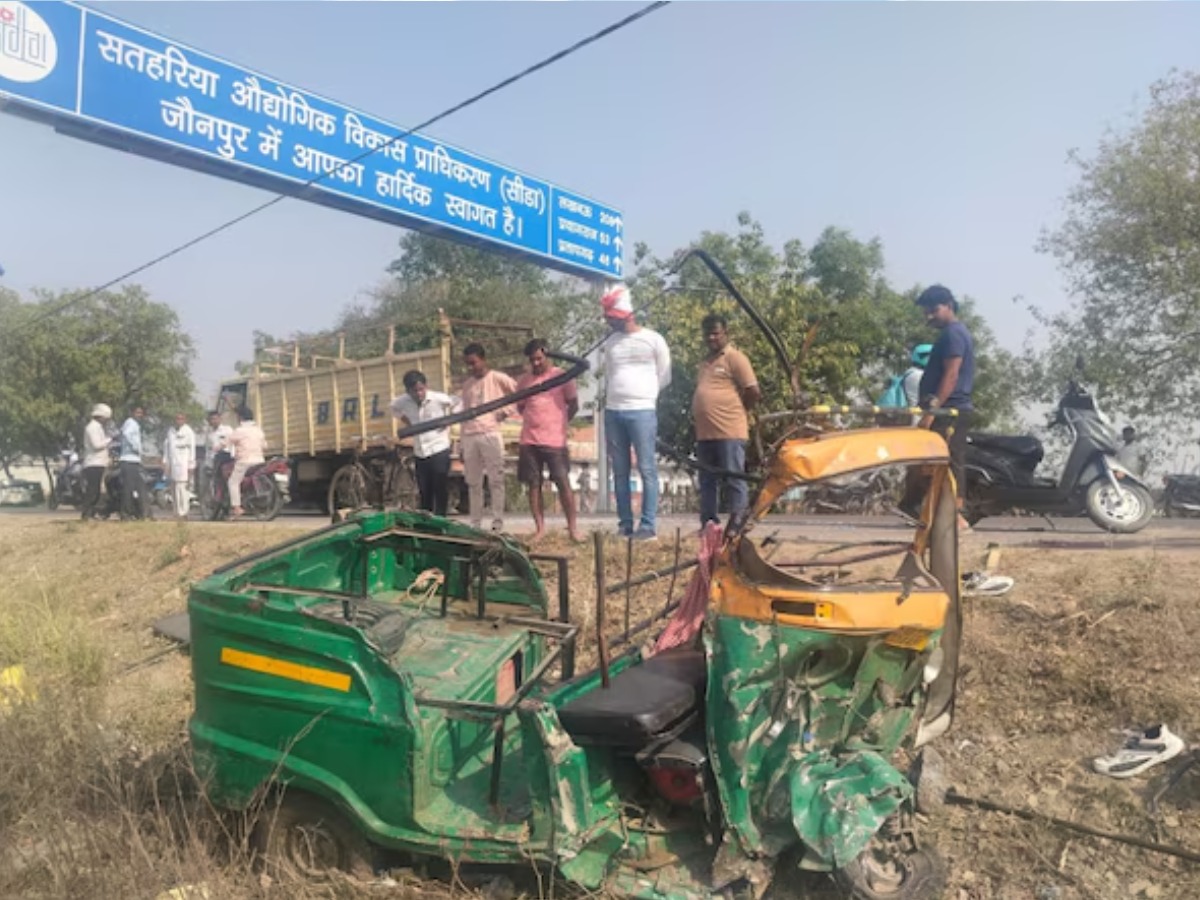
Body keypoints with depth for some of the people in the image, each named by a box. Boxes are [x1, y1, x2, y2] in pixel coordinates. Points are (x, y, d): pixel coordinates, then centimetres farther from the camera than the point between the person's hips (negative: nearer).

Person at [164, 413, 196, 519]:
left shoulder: (189, 432, -2)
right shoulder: (170, 430, 16)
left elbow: (192, 449, -3)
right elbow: (167, 446, 19)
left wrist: (191, 466, -7)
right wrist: (166, 462, 12)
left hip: (183, 465, -6)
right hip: (172, 464, 6)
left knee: (182, 489, -12)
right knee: (174, 490, 6)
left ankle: (183, 513, -10)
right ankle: (177, 512, 12)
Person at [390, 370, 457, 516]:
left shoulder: (439, 398, -13)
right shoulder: (403, 401, -4)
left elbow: (457, 404, 3)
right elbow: (394, 408, 19)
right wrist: (407, 421, 6)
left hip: (439, 450, -4)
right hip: (420, 453, 4)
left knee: (441, 491, -3)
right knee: (424, 493, 12)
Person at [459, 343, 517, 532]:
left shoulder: (498, 378, 0)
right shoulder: (466, 384, 16)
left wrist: (507, 410, -4)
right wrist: (462, 445, 14)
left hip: (490, 434, -5)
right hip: (469, 437, 5)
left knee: (496, 481, -5)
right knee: (473, 483, 7)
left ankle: (498, 525, -5)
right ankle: (475, 526, 13)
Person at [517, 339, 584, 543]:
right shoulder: (524, 380, 11)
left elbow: (573, 405, 5)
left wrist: (558, 423, 6)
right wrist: (534, 421, 9)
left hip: (555, 440, -3)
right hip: (529, 440, 4)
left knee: (563, 482, -5)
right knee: (533, 484, 4)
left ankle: (573, 527, 1)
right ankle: (539, 528, 11)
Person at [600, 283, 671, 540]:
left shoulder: (653, 340, 0)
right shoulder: (610, 342, 13)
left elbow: (665, 377, 6)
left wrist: (643, 393, 8)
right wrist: (617, 395, 14)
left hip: (642, 411, -5)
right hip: (613, 412, 5)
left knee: (647, 469, -6)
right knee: (620, 471, 5)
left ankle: (648, 525, -4)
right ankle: (625, 525, 10)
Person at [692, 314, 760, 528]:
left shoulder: (735, 358, -3)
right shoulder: (705, 362, 21)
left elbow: (753, 392, -10)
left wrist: (735, 412, 1)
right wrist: (696, 415, 12)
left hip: (729, 433, -8)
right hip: (705, 433, 8)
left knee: (734, 480, -4)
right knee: (708, 482, 12)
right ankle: (709, 524, 20)